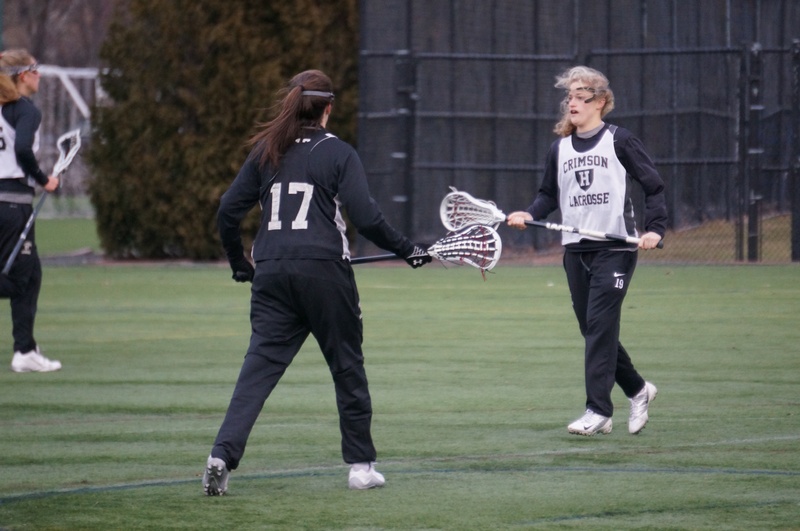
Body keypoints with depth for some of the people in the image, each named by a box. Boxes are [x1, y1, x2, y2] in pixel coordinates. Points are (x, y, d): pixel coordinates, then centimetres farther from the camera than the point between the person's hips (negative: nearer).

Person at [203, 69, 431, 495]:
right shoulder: (338, 154, -2)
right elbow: (366, 219, -10)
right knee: (347, 367, 11)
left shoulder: (265, 152, 8)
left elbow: (228, 212, 8)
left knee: (259, 367, -1)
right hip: (324, 269, -3)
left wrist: (239, 263, 23)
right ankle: (360, 465, 17)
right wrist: (408, 251, 3)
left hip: (272, 273, 3)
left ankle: (223, 455, -17)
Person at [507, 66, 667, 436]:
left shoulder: (619, 141, -3)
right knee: (593, 329, 7)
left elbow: (654, 187, -1)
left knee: (599, 325, -13)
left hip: (616, 248, -6)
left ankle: (598, 410, -13)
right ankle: (637, 390, 26)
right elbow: (549, 195, 17)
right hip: (576, 249, 6)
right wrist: (529, 214, -3)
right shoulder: (560, 148, 12)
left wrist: (655, 229, -12)